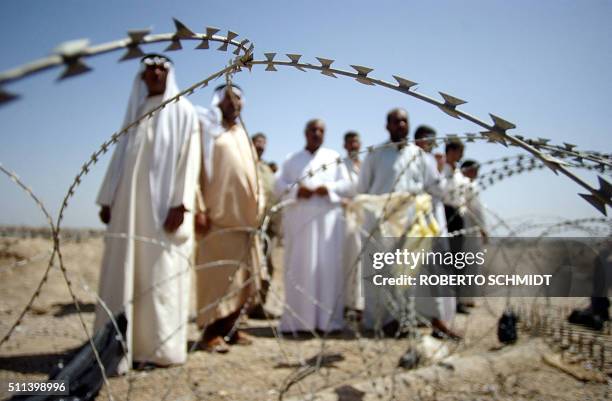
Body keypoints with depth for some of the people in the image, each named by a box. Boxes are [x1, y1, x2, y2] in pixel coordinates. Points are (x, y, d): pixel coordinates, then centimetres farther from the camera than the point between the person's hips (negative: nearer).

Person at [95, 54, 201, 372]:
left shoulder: (182, 111, 5)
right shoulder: (135, 112, 21)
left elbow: (189, 158, -6)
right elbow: (121, 158, 19)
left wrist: (180, 204, -16)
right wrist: (108, 199, 10)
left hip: (163, 205, -5)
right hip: (129, 206, 5)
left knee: (160, 275, -5)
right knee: (124, 274, 2)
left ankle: (159, 346, 1)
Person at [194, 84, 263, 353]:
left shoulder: (242, 134, 23)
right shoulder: (205, 126, 3)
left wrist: (259, 205, 11)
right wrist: (199, 207, -16)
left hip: (244, 216, 7)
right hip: (217, 213, -7)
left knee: (242, 275, 7)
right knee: (217, 273, -8)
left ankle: (229, 327, 16)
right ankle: (210, 332, -1)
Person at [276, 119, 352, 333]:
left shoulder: (334, 157, 13)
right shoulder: (291, 160, 13)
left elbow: (346, 185, 5)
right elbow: (279, 186, 4)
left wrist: (327, 189, -13)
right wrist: (297, 190, -14)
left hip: (327, 219, 0)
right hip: (299, 219, 0)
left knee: (328, 266, -3)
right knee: (299, 268, -1)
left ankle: (328, 318, 3)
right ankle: (296, 319, 4)